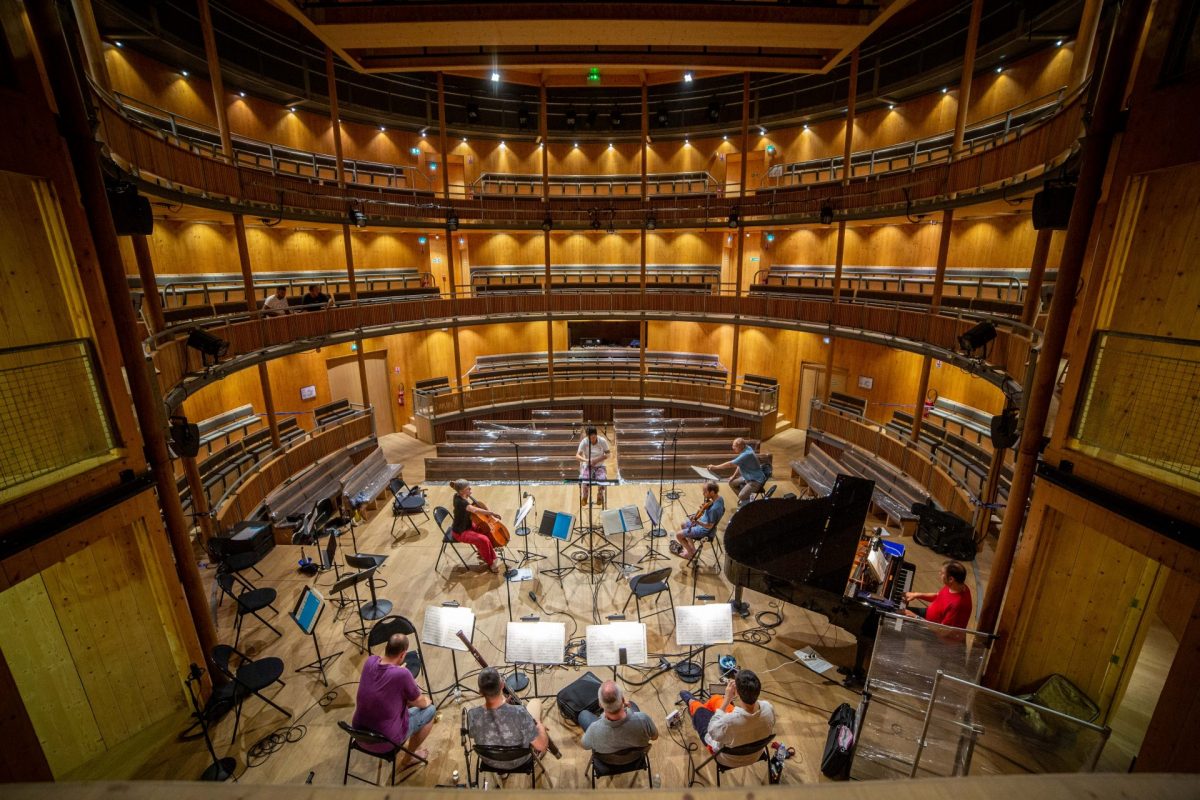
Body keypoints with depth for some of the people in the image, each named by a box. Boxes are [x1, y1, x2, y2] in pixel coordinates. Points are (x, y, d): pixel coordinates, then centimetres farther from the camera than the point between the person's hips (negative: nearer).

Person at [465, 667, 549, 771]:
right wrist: (540, 726, -6)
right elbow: (542, 746, -28)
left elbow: (473, 734, -7)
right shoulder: (519, 713, -41)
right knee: (535, 702, 18)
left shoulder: (472, 715, -33)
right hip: (518, 760, -2)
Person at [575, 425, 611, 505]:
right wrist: (586, 460, -37)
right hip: (587, 466, 0)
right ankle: (584, 497, 5)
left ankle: (600, 496, 3)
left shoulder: (602, 441, -10)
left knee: (602, 480, -30)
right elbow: (577, 456, -17)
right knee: (583, 481, -28)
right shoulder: (584, 442, -12)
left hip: (600, 466, 0)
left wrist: (597, 460, -19)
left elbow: (607, 454, -2)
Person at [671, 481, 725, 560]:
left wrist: (696, 522, -37)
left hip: (705, 529, -9)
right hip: (704, 521, 9)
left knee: (678, 535, -1)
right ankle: (692, 548, 30)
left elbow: (709, 526, -28)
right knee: (684, 525, 24)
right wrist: (704, 507, -11)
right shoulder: (719, 498, -10)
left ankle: (691, 553, 19)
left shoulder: (714, 509, -37)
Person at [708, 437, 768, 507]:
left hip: (756, 480, -10)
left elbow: (730, 464, -26)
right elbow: (740, 464, 12)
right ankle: (745, 499, 23)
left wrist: (715, 467, -18)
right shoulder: (747, 448, -1)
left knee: (741, 496, -25)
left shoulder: (746, 454, -30)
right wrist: (734, 476, 7)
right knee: (732, 483, 12)